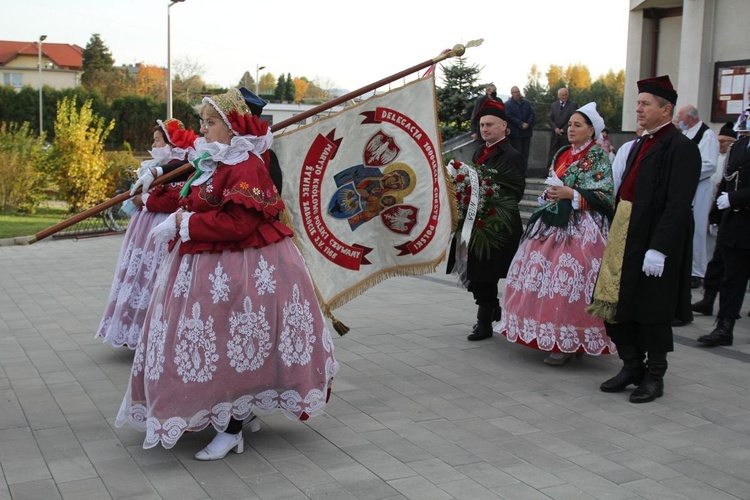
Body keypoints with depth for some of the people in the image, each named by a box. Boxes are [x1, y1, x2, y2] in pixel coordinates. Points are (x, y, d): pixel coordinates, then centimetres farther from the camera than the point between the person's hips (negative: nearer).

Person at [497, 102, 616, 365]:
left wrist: (571, 194, -20)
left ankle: (569, 342, -5)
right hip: (553, 223, 7)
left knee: (568, 281, -12)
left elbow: (603, 195, -11)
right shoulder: (563, 154, 18)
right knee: (543, 277, 4)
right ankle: (548, 336, 14)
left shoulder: (597, 157, -3)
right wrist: (550, 194, 7)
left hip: (580, 228, -7)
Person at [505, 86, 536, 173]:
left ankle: (523, 172, 12)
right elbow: (509, 117, -12)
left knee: (525, 154, 7)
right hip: (515, 133, -5)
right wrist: (521, 124, -16)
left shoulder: (527, 103, 12)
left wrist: (528, 124, -10)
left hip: (526, 132, 5)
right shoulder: (508, 104, -3)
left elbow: (533, 114, 7)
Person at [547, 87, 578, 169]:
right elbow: (549, 119, 8)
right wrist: (555, 128, -7)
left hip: (567, 135, -3)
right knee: (552, 156, 2)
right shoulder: (553, 105, 13)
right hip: (555, 134, 3)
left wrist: (563, 130, -11)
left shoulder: (573, 105, 1)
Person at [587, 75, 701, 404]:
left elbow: (677, 205, -19)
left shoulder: (681, 148, -13)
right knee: (619, 305, 11)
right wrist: (617, 231, 13)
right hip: (624, 236, 8)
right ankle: (632, 367, 26)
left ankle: (654, 376, 20)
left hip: (654, 240, -8)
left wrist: (658, 249, -23)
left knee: (651, 311, 4)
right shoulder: (641, 145, 14)